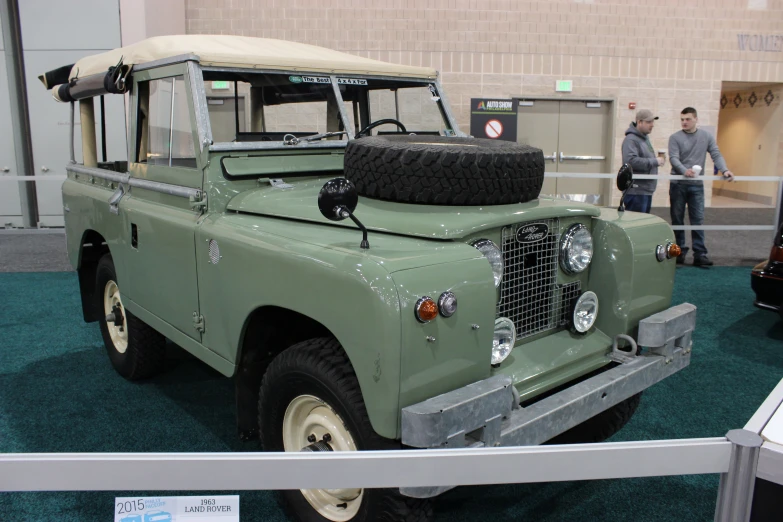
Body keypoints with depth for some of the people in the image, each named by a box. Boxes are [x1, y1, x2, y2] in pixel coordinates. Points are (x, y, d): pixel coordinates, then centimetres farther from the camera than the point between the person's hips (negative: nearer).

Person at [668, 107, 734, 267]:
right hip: (678, 184, -1)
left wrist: (724, 170, -17)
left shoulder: (707, 137, 7)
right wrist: (684, 170, -32)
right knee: (677, 219, 6)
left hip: (697, 185, 1)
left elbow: (716, 155, 1)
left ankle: (700, 254, 2)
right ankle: (679, 251, 16)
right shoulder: (675, 138, -2)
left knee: (698, 220, 0)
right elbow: (673, 158, -13)